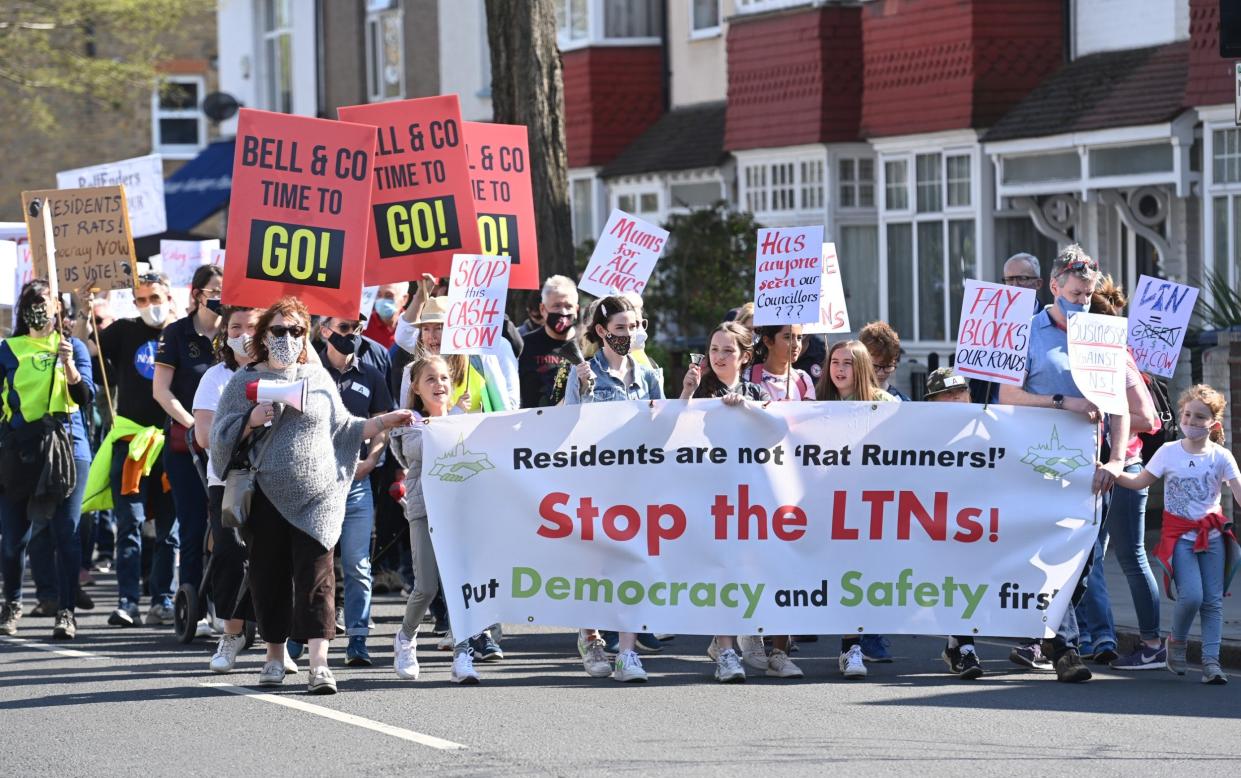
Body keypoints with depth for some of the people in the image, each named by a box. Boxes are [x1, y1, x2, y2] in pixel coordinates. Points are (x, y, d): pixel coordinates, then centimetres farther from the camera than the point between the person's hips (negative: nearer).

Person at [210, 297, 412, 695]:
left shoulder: (319, 377, 13)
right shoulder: (245, 381, 7)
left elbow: (342, 428, 16)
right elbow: (222, 435, 4)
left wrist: (384, 422, 8)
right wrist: (252, 420, -12)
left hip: (317, 497, 0)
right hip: (267, 496, 0)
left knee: (316, 573, -10)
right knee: (269, 574, 6)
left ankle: (319, 662, -17)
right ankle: (275, 654, 23)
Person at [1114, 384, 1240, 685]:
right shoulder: (1169, 452, 1)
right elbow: (1139, 481, 6)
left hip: (1212, 533, 2)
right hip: (1179, 533, -2)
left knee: (1213, 599, -2)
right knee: (1191, 595, -16)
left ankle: (1211, 660, 2)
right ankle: (1177, 641, 11)